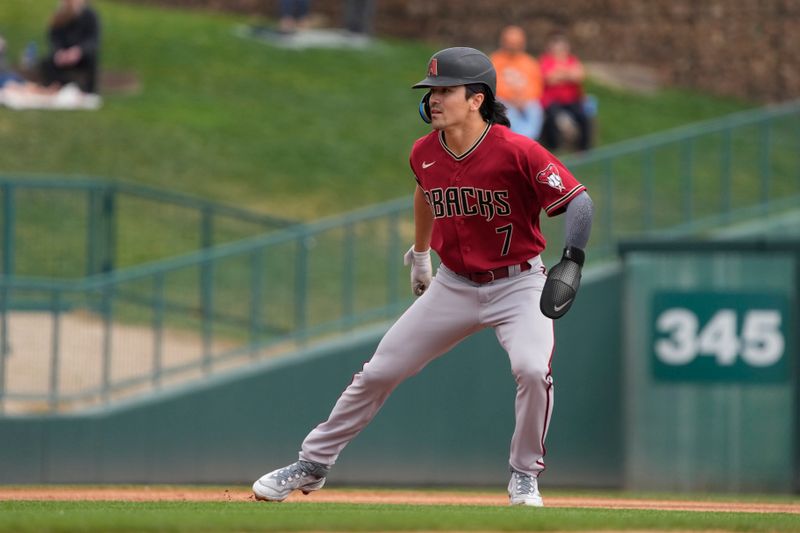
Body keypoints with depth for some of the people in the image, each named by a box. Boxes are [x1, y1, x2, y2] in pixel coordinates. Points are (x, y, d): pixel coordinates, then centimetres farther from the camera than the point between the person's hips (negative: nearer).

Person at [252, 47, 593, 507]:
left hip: (517, 283, -5)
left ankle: (525, 476, -6)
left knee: (533, 368, -29)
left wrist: (572, 261, -38)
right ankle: (313, 464, 20)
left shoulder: (516, 152, -23)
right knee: (378, 372, 4)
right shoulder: (425, 153, -5)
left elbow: (579, 201, -23)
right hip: (454, 284, 5)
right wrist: (420, 256, 29)